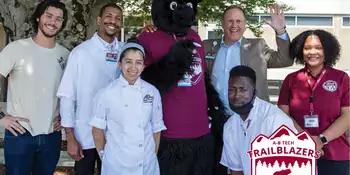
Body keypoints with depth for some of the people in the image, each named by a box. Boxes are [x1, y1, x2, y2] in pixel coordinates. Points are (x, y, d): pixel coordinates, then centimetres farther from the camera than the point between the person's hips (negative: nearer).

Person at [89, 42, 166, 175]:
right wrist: (103, 155, 2)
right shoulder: (107, 94, -8)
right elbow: (98, 129, 0)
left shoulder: (152, 93, -2)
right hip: (116, 164, -2)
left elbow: (156, 128, 6)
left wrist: (154, 155, 7)